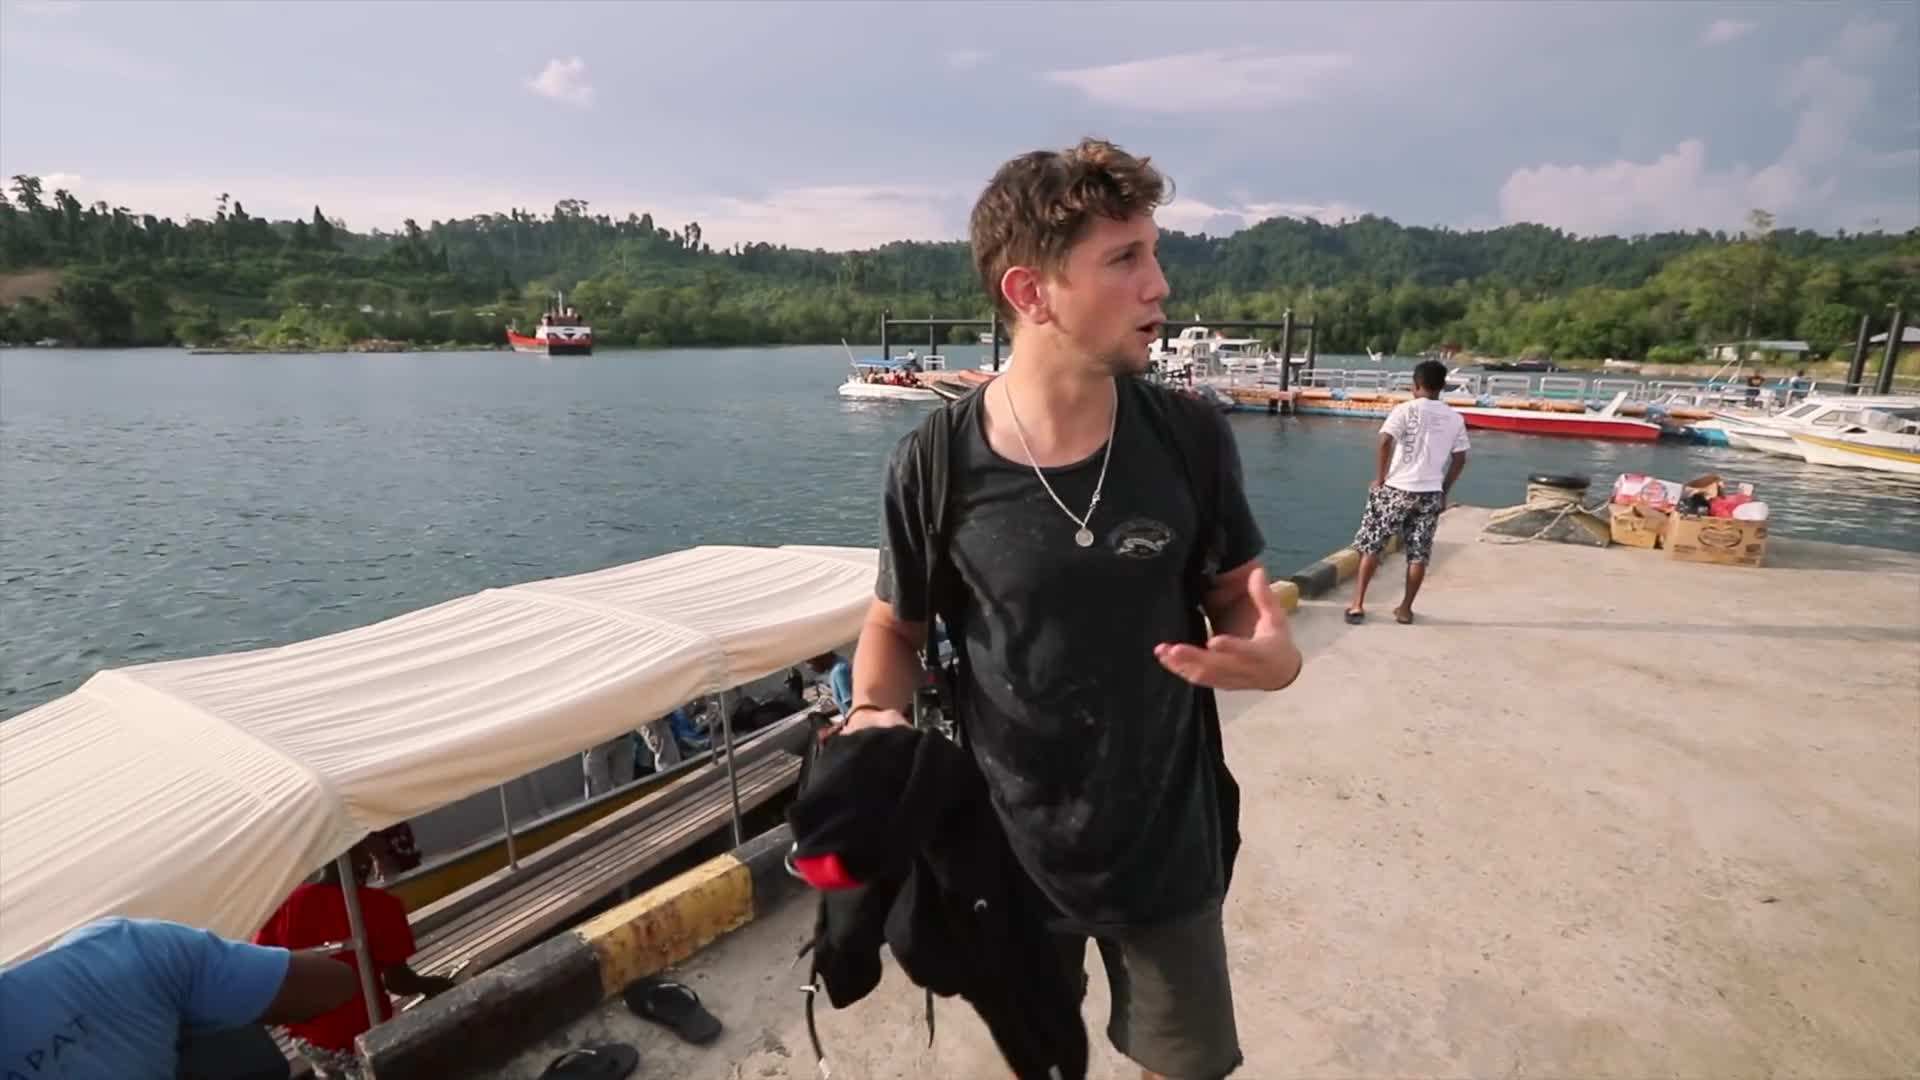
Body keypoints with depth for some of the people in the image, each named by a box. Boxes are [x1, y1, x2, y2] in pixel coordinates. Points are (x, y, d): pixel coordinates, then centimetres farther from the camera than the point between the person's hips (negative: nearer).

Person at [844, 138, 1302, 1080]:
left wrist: (1273, 654, -22)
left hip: (1168, 843, 1)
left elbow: (1235, 597, 0)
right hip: (1007, 846, 0)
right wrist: (873, 717, -21)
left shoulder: (1191, 442, -12)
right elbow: (896, 626, -2)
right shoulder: (935, 468, -18)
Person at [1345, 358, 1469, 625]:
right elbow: (1460, 460, 7)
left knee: (1370, 545, 5)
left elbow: (1385, 443, -17)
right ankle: (1405, 609, 15)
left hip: (1396, 489, -3)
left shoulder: (1405, 410, -6)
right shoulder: (1455, 418, 7)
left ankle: (1358, 604, 2)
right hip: (1430, 494, 3)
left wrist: (1379, 480, -7)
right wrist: (1444, 491, 16)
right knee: (1419, 553, 10)